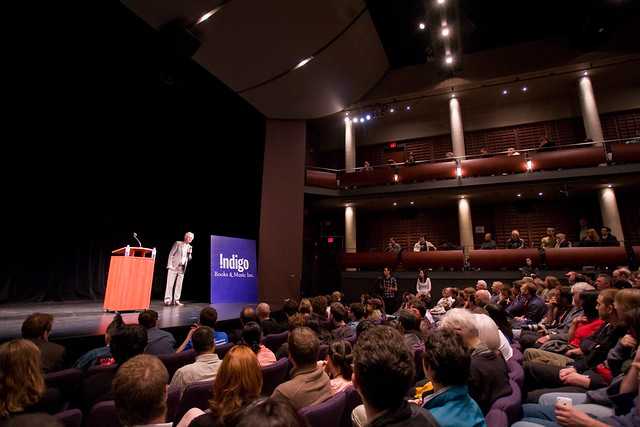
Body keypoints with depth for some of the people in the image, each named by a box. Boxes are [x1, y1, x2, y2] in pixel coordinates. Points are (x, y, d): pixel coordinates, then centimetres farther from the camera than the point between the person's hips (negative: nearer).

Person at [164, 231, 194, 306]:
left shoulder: (189, 247, 14)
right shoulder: (178, 243, 0)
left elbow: (189, 259, 13)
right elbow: (171, 254, -4)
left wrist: (189, 253, -6)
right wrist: (170, 265, -12)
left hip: (182, 268, 5)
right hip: (174, 266, -5)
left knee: (179, 285, 3)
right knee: (170, 284, -5)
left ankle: (176, 300, 7)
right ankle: (168, 300, -2)